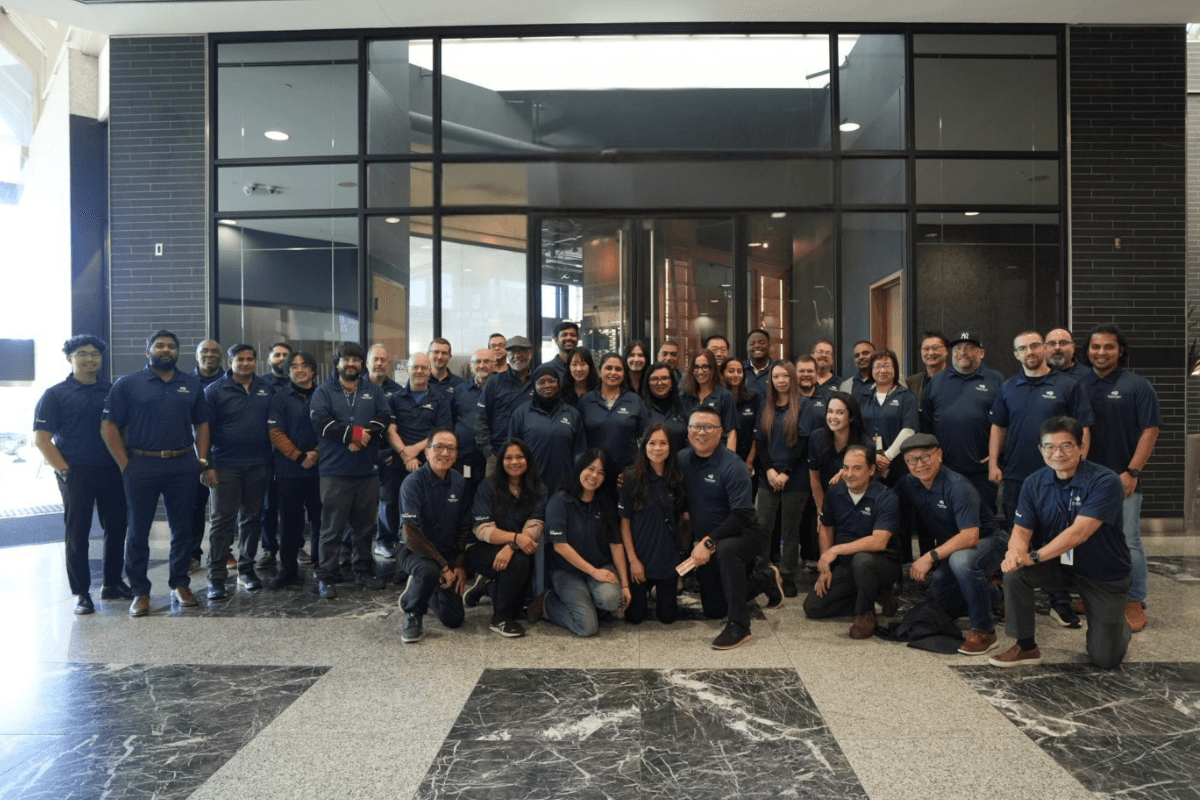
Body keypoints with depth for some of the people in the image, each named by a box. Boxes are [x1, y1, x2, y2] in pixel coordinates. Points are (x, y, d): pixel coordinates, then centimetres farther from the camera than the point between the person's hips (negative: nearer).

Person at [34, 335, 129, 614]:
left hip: (112, 473, 4)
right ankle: (81, 593, 13)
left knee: (117, 529, 8)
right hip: (76, 475, -3)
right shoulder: (55, 395, -1)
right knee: (77, 535, 4)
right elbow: (41, 439, -4)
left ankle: (112, 584, 22)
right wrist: (65, 471, -11)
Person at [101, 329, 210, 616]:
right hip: (141, 465, -2)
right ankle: (140, 592, 15)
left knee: (182, 529, 8)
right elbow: (109, 426, -2)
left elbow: (201, 423, 13)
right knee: (138, 530, 4)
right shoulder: (127, 384, 1)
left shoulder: (191, 385, 11)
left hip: (183, 466, 3)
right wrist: (125, 465, -8)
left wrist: (202, 460, 3)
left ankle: (180, 585, 21)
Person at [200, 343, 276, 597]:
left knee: (252, 519, 10)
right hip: (225, 466, -3)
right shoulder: (215, 391, -2)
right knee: (222, 521, -2)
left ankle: (246, 570, 22)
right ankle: (216, 578, 4)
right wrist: (205, 466, -10)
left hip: (259, 465, 3)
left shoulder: (266, 388, 8)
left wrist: (273, 461, 6)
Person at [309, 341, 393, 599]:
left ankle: (364, 571, 24)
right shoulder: (324, 391, 5)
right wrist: (353, 432, -15)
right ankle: (326, 577, 8)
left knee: (365, 526, 12)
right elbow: (320, 419, -11)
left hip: (367, 470, 3)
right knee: (332, 528, -1)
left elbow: (384, 417, 0)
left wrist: (363, 435, -16)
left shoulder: (373, 391, 13)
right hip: (334, 471, -3)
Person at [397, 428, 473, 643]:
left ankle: (422, 590, 32)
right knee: (429, 571, -39)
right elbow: (411, 535, -23)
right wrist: (443, 566, -21)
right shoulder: (413, 483, -19)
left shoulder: (459, 483, -2)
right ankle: (412, 613, -8)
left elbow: (464, 527, 5)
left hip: (448, 553, 5)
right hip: (414, 552, -5)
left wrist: (460, 565, -4)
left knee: (454, 619, 1)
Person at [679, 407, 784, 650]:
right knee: (713, 610, 15)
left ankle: (739, 626, -29)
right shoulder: (682, 460, -7)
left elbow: (742, 515, -27)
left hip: (741, 534, -6)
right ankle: (764, 577, 35)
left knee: (725, 550, -42)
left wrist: (709, 542, -32)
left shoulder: (732, 466, -22)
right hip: (704, 541, 6)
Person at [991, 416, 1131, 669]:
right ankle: (1026, 646, -6)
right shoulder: (1034, 483, -8)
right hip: (1058, 563, 3)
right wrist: (1016, 552, -36)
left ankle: (1117, 624, 37)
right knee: (1014, 573, -27)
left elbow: (1079, 532, -32)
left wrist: (1034, 557, -38)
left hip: (1104, 574, -3)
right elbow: (1021, 530, -13)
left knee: (1104, 659, 1)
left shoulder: (1105, 481, -24)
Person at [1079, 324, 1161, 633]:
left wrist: (1132, 472, -13)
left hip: (1122, 479, -3)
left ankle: (1135, 602, 14)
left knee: (1128, 543, 2)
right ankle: (1093, 600, 23)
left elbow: (1150, 430, -6)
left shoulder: (1137, 386, -1)